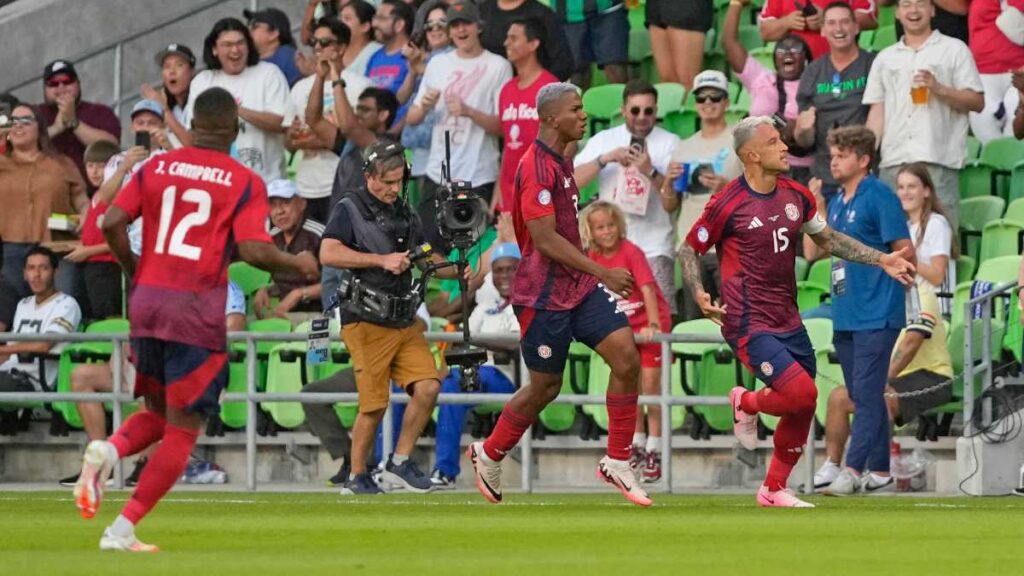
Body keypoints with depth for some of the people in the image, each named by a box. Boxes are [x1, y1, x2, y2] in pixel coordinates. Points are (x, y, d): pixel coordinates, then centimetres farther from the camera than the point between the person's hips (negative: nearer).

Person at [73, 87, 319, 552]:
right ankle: (122, 530, -6)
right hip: (197, 311, -4)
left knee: (158, 414, 23)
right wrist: (299, 264, 5)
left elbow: (112, 222, -1)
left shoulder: (156, 168, 7)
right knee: (182, 430, 4)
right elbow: (253, 250, -13)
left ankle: (108, 451, -10)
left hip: (146, 303, 4)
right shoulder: (245, 182, -3)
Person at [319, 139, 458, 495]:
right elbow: (328, 254, -17)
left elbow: (426, 258, 24)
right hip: (366, 322, -6)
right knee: (374, 405, -7)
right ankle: (356, 477, 8)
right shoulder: (350, 209, -3)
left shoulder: (405, 213, 17)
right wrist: (381, 260, -20)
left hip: (404, 322, 6)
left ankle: (400, 462, 5)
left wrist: (456, 271, 3)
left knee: (427, 387, -9)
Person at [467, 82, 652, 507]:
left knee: (626, 357, -8)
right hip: (544, 293, -8)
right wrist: (602, 272, -22)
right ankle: (488, 455, 26)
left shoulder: (560, 161, 13)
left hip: (578, 287, 8)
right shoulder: (537, 167, -18)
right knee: (545, 386, 3)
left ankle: (617, 462, -1)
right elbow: (545, 239, -23)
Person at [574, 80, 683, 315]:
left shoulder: (669, 143, 3)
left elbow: (671, 204, -3)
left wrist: (650, 172, -18)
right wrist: (605, 159, -13)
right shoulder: (603, 140, 9)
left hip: (654, 249, -2)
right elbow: (572, 181, -2)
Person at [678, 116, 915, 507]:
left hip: (788, 321, 7)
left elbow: (827, 238, 22)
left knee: (802, 410, 7)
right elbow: (689, 250, -1)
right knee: (802, 393, -20)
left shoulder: (796, 196, 7)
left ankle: (774, 489, 25)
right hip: (749, 324, -7)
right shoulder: (728, 204, -12)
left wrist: (881, 260, 15)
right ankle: (746, 404, 12)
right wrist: (699, 294, -18)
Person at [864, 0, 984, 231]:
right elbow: (877, 112, 17)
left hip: (938, 160, -4)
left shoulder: (955, 50, 10)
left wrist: (939, 89, -11)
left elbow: (977, 102, 4)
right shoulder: (885, 58, 21)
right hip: (893, 160, 4)